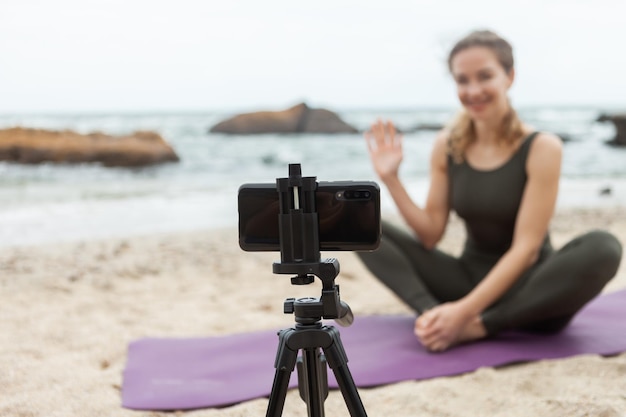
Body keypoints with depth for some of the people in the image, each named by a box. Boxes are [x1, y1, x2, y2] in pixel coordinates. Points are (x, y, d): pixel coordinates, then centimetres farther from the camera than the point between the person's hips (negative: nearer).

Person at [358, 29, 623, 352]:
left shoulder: (542, 148, -12)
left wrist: (465, 311, -28)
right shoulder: (447, 145, 0)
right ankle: (435, 315, -31)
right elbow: (431, 235, -1)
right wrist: (391, 179, -14)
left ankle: (478, 326, -28)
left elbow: (526, 248, -18)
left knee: (603, 249, -34)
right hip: (468, 277, 4)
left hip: (529, 291, -3)